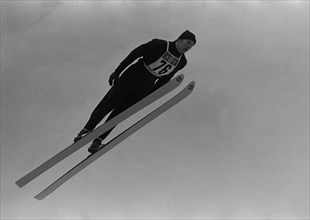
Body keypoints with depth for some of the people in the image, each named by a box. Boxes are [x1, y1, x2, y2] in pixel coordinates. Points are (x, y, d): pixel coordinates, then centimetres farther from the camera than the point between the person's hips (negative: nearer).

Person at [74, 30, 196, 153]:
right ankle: (87, 129, 3)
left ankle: (98, 140, 1)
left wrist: (148, 96, 12)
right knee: (109, 103, -7)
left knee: (120, 112, -2)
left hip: (145, 88, 3)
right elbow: (134, 54, -10)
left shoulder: (182, 62, 3)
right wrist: (117, 72, -9)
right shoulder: (159, 45, -13)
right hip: (132, 76, -3)